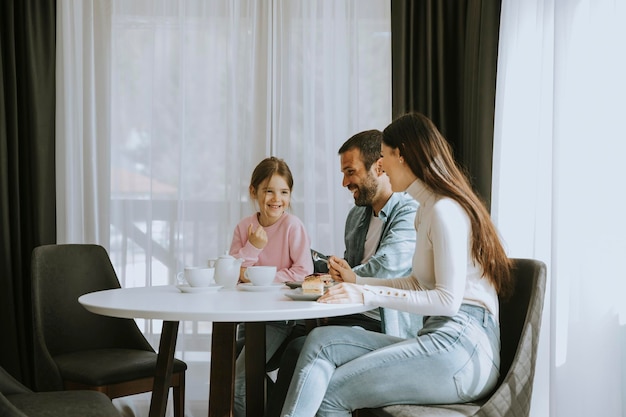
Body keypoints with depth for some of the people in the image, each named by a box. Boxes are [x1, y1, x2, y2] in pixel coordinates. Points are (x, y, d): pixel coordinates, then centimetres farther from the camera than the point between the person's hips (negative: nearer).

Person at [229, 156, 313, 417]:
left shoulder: (292, 226, -11)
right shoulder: (244, 227, 4)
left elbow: (303, 272, -16)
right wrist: (253, 247, -14)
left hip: (280, 315, -5)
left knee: (238, 383, -13)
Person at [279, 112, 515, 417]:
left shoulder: (444, 210, -10)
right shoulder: (430, 208, 21)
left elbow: (448, 299, -16)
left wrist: (369, 296, -15)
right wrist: (358, 282, 24)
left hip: (461, 346, -9)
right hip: (440, 338, 9)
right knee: (321, 340, -7)